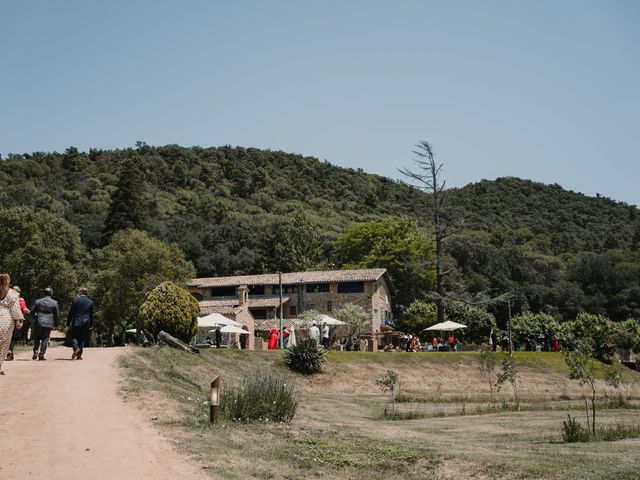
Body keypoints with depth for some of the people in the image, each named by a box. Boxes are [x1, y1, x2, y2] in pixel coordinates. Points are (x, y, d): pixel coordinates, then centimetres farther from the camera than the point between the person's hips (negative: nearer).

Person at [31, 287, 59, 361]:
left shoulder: (38, 301, 3)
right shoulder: (54, 303, 1)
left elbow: (32, 311, 7)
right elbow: (57, 315, 4)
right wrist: (56, 324, 15)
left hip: (38, 322, 1)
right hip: (49, 324, -1)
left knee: (37, 338, 16)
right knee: (45, 339, 3)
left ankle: (35, 352, 5)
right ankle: (41, 354, 0)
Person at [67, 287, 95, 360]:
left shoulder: (75, 301, -2)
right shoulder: (91, 302, 5)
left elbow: (71, 312, -1)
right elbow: (92, 314, 5)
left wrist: (69, 322, 7)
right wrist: (91, 324, 10)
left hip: (76, 322, -2)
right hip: (86, 323, 2)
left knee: (74, 336, 8)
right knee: (82, 338, 6)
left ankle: (75, 348, -20)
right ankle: (79, 355, 5)